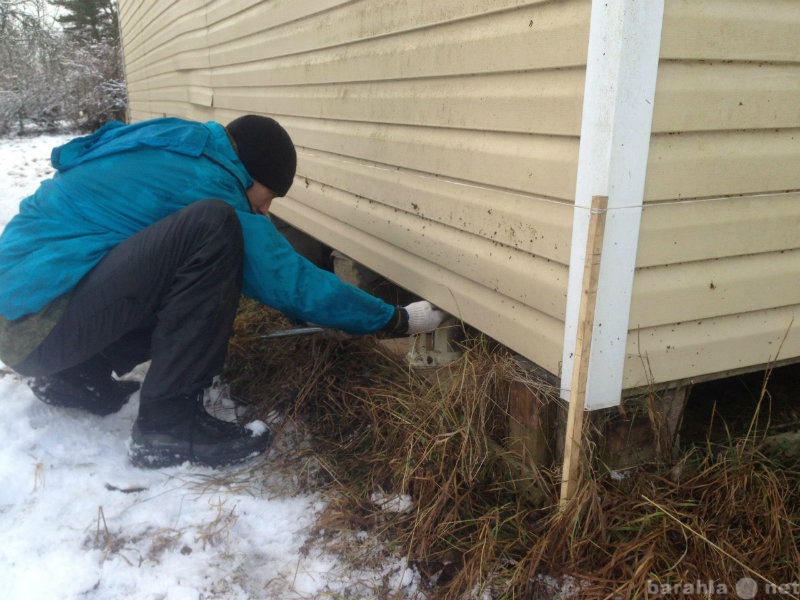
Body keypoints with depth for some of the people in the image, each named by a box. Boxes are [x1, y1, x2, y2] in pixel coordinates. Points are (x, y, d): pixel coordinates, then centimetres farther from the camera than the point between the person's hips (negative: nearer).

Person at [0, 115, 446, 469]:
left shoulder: (173, 152, 10)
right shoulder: (207, 186, -16)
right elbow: (291, 280, -14)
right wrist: (398, 320, -5)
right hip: (38, 327, -9)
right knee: (211, 227, -25)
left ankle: (75, 376, 17)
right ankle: (168, 426, -19)